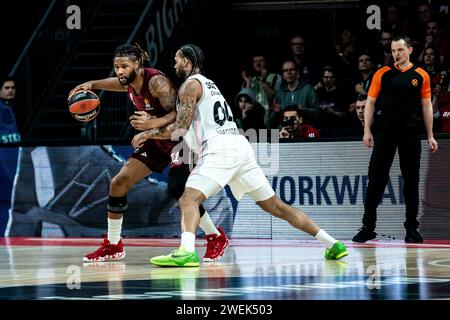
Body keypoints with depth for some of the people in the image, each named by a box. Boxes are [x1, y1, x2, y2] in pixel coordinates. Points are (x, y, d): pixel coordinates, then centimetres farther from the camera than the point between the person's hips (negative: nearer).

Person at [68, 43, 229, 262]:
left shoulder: (156, 82, -25)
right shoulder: (129, 83, -1)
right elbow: (111, 82, 24)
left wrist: (152, 123, -45)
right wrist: (90, 85, 5)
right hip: (157, 141, 8)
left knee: (177, 189, -25)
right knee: (119, 183, 1)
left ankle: (216, 238, -4)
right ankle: (113, 246, 13)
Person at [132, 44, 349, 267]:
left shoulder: (190, 85, 2)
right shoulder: (209, 84, 29)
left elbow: (180, 127, -7)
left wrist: (147, 134, 5)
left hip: (220, 148, -9)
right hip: (241, 146, 9)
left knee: (190, 198, -16)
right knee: (275, 205, 12)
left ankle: (186, 251, -40)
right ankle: (331, 243, 12)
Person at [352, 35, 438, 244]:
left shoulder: (421, 76, 6)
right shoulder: (382, 74, 4)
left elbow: (426, 106, 9)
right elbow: (370, 102, 6)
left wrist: (430, 136, 6)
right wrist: (367, 131, -2)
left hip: (411, 134, 1)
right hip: (385, 133, -1)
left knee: (411, 180, 5)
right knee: (376, 179, -2)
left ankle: (412, 228, 12)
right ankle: (368, 227, 2)